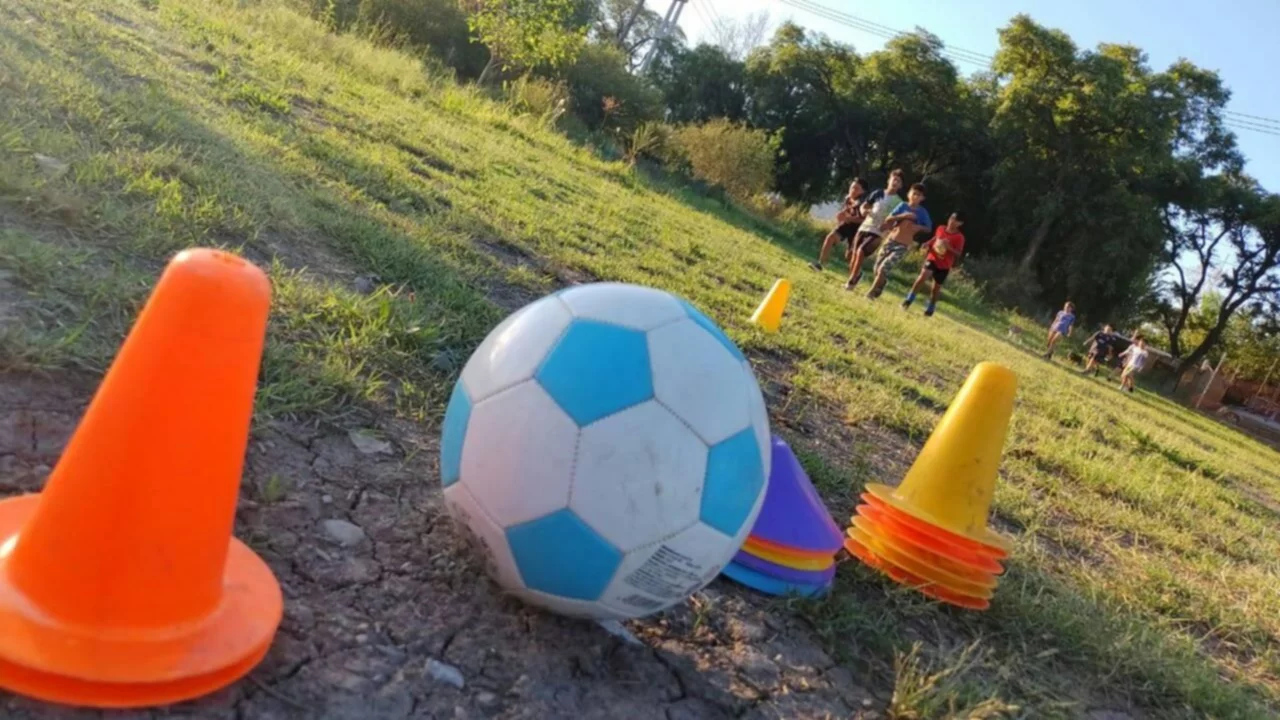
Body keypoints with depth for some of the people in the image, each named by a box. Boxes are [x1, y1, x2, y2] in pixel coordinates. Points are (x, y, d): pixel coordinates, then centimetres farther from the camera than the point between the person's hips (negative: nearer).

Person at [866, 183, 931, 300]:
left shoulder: (922, 212, -1)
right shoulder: (903, 206, 0)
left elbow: (929, 228, 6)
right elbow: (888, 219, -6)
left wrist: (919, 227, -14)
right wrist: (903, 216, -19)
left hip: (902, 246, -2)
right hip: (890, 240, 2)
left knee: (884, 268, -16)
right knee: (877, 267, 6)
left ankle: (872, 292, -7)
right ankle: (877, 289, 29)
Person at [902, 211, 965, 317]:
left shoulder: (959, 237, -10)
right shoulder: (940, 229, 1)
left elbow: (958, 254, -15)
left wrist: (949, 247, -29)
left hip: (944, 265, -1)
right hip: (933, 258, 1)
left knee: (936, 287, 7)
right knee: (923, 275, -24)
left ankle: (930, 309, 25)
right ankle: (909, 299, -20)